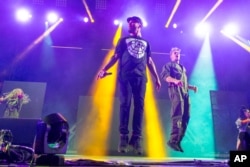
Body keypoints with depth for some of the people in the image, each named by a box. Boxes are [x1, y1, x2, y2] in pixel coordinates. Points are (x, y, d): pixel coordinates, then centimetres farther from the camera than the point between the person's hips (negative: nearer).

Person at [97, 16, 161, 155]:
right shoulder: (123, 40, 20)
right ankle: (123, 138, -6)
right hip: (125, 76, -1)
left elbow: (149, 61, 20)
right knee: (125, 105, -8)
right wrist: (104, 69, -4)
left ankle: (136, 138, -3)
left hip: (140, 77, 2)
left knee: (139, 106, -5)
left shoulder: (145, 43, 24)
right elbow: (116, 57, 10)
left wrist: (156, 77, 12)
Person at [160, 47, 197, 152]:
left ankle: (178, 141, 2)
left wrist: (192, 87, 14)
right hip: (175, 90, -7)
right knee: (177, 115, -21)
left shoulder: (182, 68, 35)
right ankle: (173, 140, -23)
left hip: (185, 92, 7)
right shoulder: (169, 65, 13)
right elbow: (164, 75, -7)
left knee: (185, 117, -1)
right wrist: (175, 80, -25)